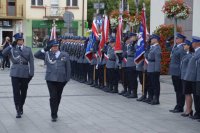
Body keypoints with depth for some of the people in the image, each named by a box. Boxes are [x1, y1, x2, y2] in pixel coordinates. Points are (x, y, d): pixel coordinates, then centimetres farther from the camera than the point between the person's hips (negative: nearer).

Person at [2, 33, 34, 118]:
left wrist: (31, 73, -2)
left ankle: (21, 107, 31)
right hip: (15, 73, -2)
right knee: (16, 92, -7)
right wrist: (11, 45, -15)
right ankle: (18, 111, -6)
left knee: (23, 92, 12)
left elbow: (31, 62, 4)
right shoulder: (12, 49, 2)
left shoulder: (28, 49, 5)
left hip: (25, 73, 2)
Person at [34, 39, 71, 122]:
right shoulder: (47, 54, 5)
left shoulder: (64, 55, 5)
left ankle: (55, 113, 28)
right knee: (53, 97, -7)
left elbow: (68, 68, 7)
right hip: (51, 79, -2)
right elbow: (36, 55, 0)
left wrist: (67, 78, 2)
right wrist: (45, 49, -7)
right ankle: (54, 115, 0)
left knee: (58, 97, 12)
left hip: (61, 80, 2)